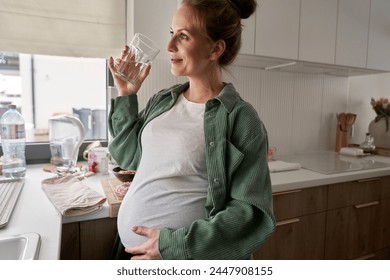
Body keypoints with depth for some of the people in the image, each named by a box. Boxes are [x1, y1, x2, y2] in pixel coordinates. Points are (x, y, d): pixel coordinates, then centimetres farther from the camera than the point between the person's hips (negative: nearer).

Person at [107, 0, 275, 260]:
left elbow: (252, 212, -17)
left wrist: (177, 244, -20)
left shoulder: (240, 119, -17)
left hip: (185, 256, -6)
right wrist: (126, 97, 1)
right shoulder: (162, 100, 0)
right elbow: (130, 157, 10)